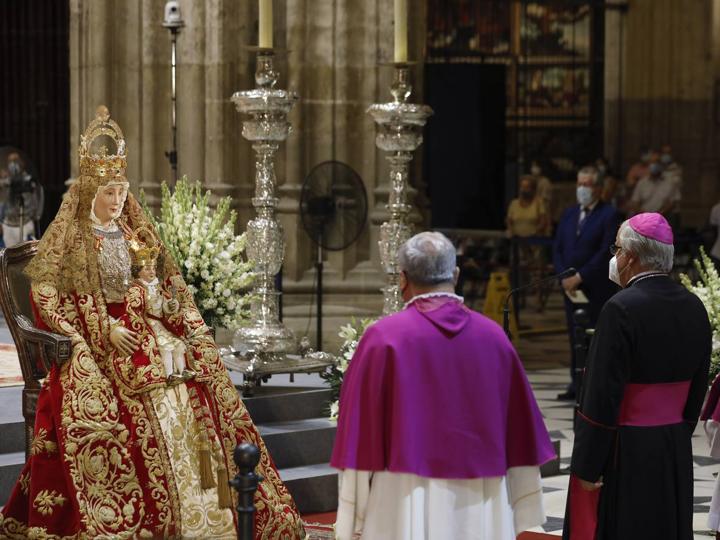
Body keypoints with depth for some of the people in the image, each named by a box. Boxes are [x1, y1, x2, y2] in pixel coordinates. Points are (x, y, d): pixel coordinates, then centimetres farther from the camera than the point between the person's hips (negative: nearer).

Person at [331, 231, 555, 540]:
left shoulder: (384, 338, -7)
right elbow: (518, 430, 8)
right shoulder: (493, 337, 3)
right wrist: (515, 515, 16)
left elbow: (362, 427, -5)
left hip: (406, 510, -3)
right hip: (480, 512, 3)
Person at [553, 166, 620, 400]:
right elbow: (557, 248, 14)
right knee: (575, 337, 7)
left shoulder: (608, 215, -6)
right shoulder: (569, 214, 14)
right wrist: (564, 277, -1)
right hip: (571, 286, 6)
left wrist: (579, 277, -14)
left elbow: (605, 252, -13)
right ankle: (576, 383, 12)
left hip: (596, 287, -6)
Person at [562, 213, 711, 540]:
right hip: (676, 453, 7)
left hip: (623, 455, -7)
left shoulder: (622, 309, -17)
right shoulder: (693, 308, 3)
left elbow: (602, 396, -18)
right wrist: (676, 438, 18)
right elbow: (697, 390, 9)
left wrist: (586, 466, -13)